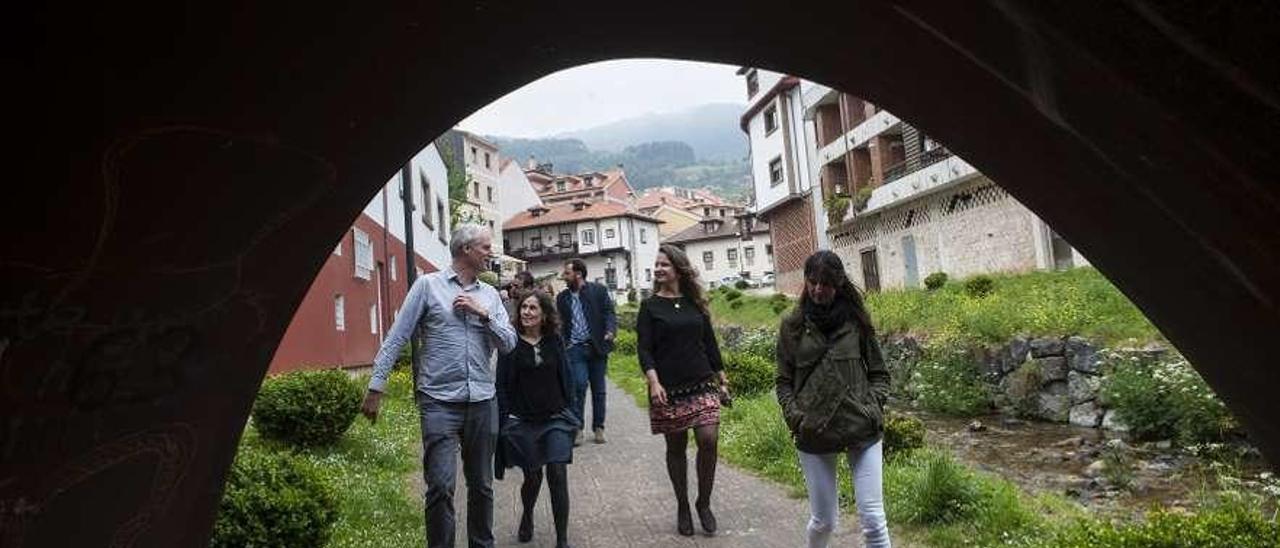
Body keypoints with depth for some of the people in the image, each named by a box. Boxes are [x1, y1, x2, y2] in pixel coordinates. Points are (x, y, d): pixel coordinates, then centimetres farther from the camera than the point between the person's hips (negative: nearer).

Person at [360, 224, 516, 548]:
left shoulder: (489, 294, 11)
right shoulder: (428, 285, 0)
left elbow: (509, 344, 5)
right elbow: (396, 338, -1)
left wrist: (483, 314, -7)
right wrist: (376, 386, -5)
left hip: (482, 401, 4)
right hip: (439, 401, -4)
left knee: (482, 484, 13)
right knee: (441, 486, -8)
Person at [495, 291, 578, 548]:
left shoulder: (554, 341, 3)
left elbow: (565, 378, 9)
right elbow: (502, 384, -3)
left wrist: (570, 414, 8)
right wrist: (505, 420, -8)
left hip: (555, 419, 1)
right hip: (522, 422, -1)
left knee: (558, 476, -7)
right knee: (532, 477, 9)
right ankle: (527, 517, 43)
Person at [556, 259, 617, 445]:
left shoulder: (599, 290, 2)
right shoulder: (562, 297, 10)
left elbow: (609, 312, -3)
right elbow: (560, 323, 13)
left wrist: (610, 331, -21)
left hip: (597, 346, -1)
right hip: (575, 348, 1)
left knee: (598, 389, 6)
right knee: (579, 386, -11)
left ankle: (598, 427, 18)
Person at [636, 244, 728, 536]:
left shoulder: (695, 303, 8)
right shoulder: (650, 306, -1)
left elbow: (709, 342, 13)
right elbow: (644, 348, -7)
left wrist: (722, 378, 13)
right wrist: (653, 382, -20)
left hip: (702, 384, 2)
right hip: (668, 389, -2)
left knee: (708, 440, -9)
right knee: (676, 447, 7)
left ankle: (704, 503, 12)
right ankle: (682, 507, 25)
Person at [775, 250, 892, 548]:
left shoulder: (856, 321, 4)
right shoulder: (792, 327, 3)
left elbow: (879, 373, 11)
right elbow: (784, 382, 8)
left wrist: (873, 407, -5)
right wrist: (795, 417, -6)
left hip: (863, 432, 0)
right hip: (814, 435, 0)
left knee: (873, 519, -2)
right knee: (823, 520, 10)